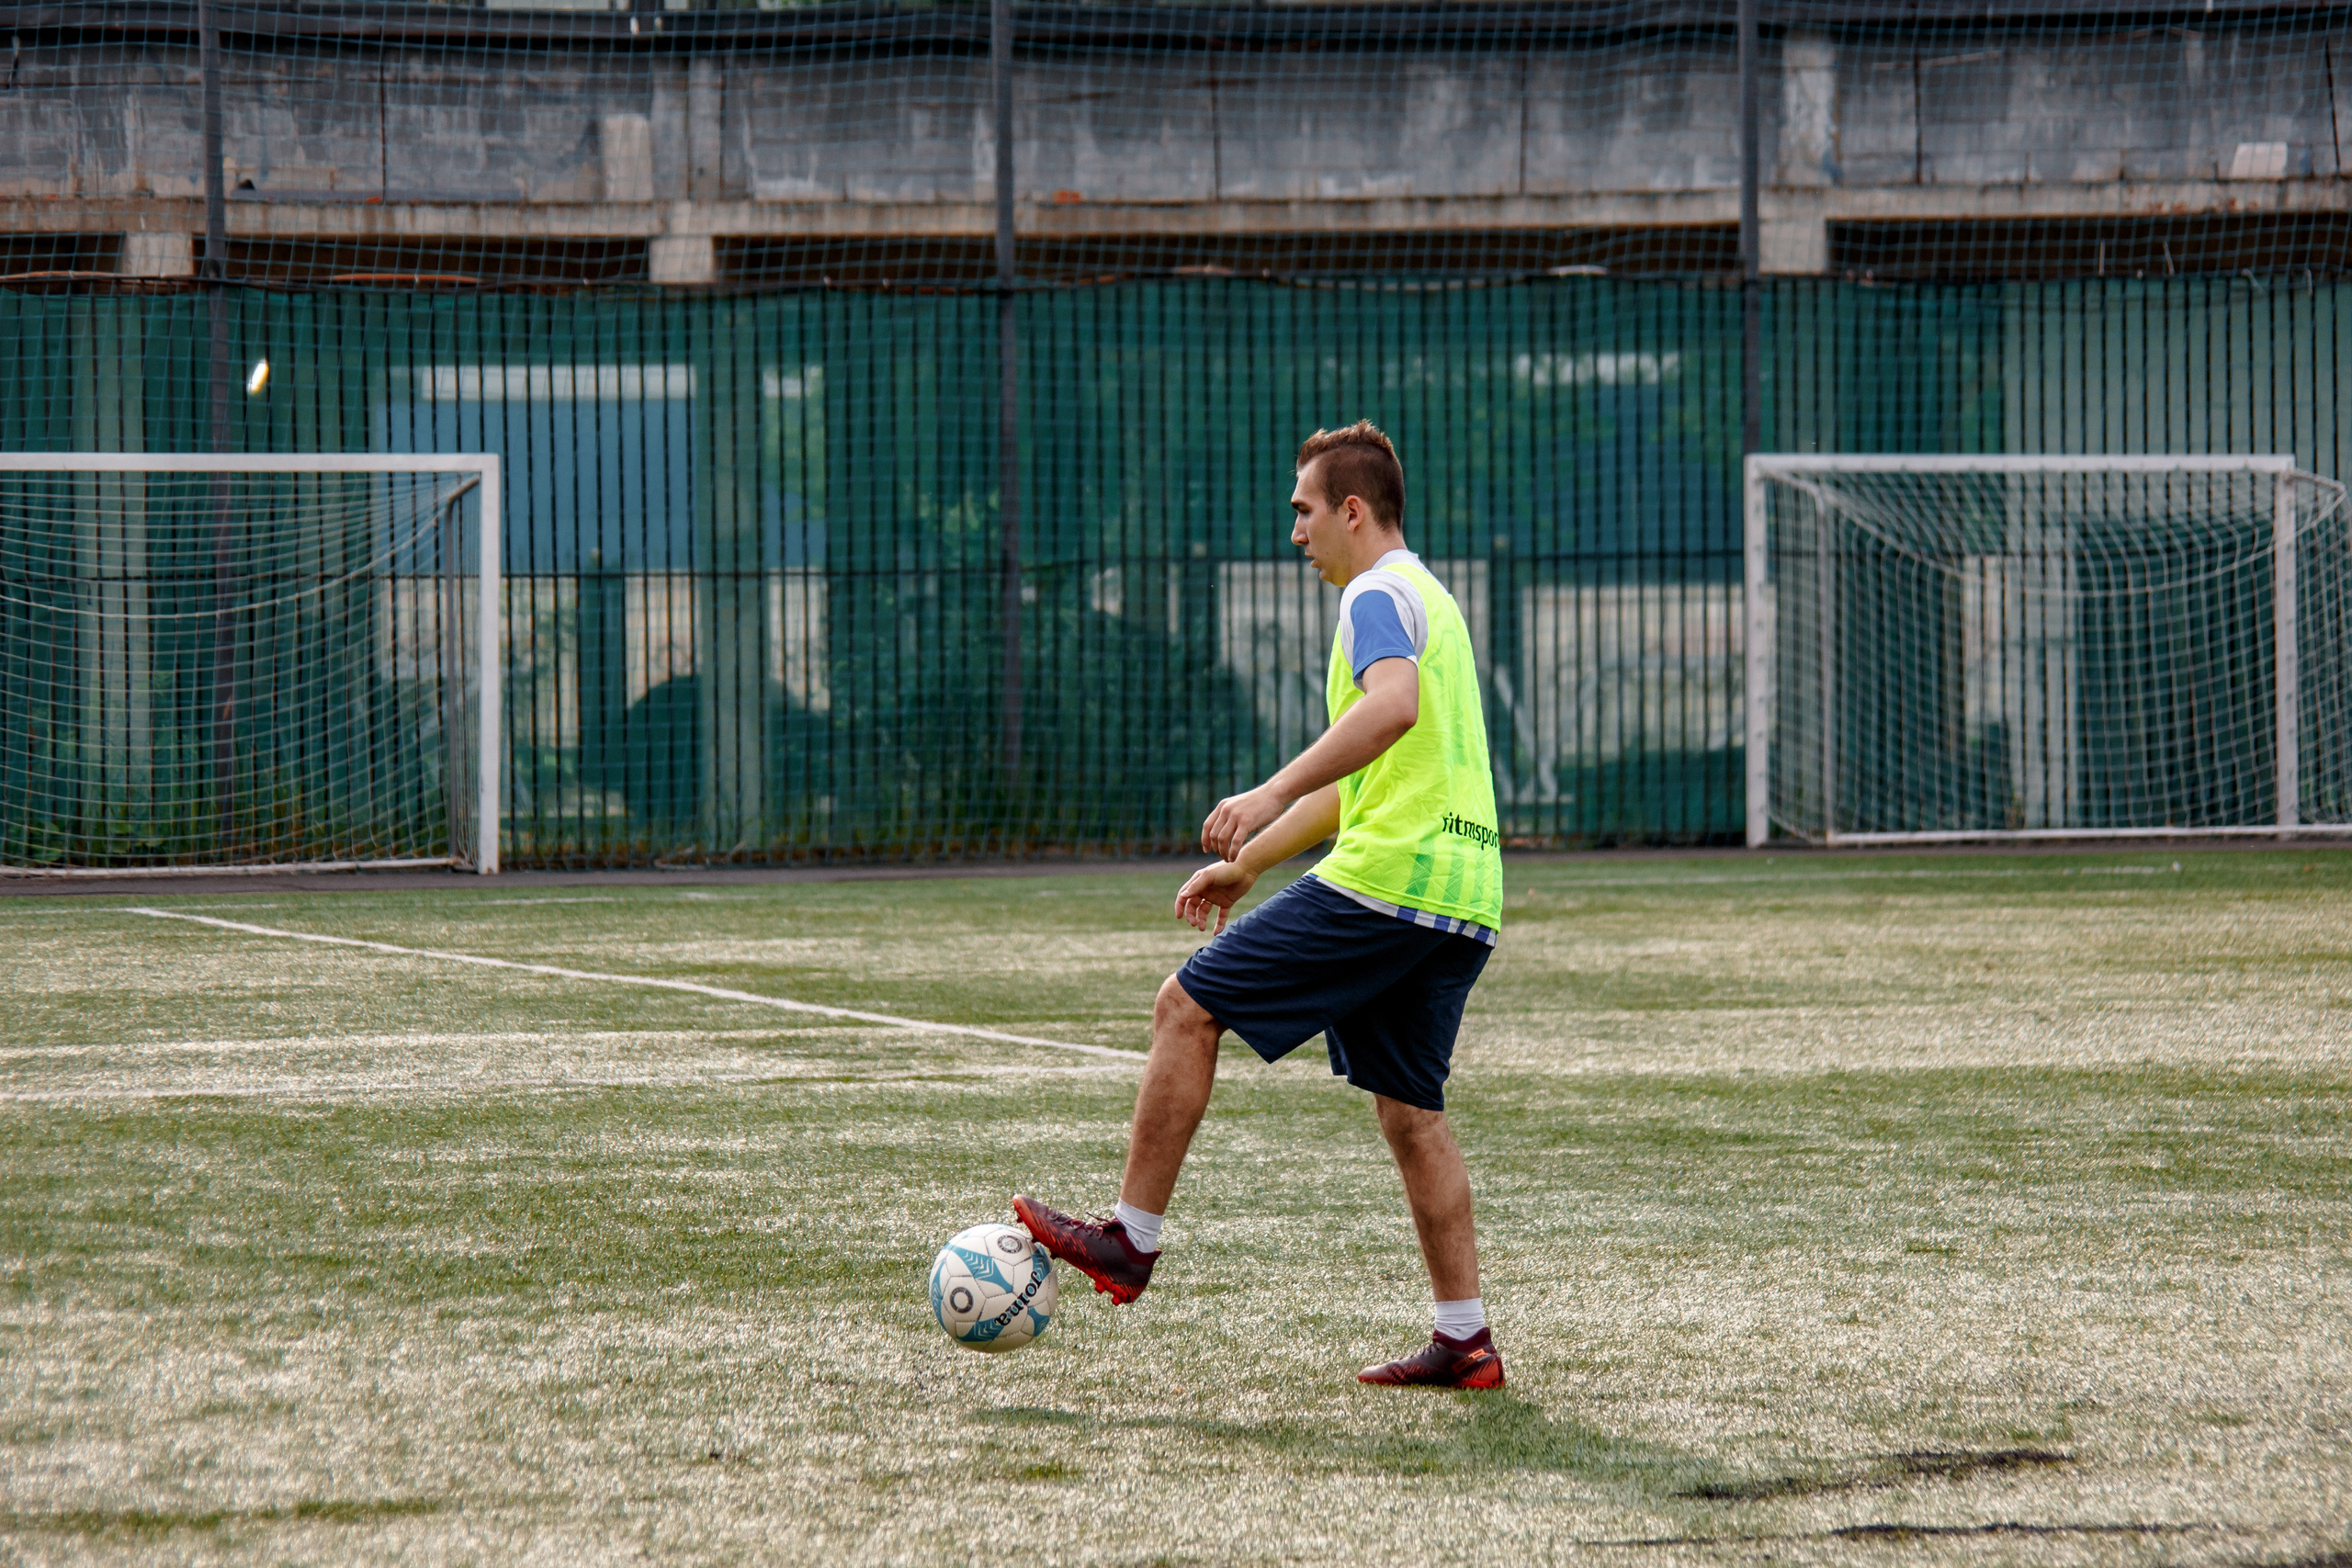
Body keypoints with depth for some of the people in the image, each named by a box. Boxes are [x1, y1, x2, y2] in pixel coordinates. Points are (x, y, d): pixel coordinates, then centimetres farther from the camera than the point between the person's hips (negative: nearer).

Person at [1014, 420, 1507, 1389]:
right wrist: (1247, 863, 32)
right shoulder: (1428, 599, 27)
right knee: (1409, 1110, 12)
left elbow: (1393, 706, -28)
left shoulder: (1378, 594, -5)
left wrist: (1272, 793, -33)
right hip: (1462, 902, 10)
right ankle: (1465, 1341, 7)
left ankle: (1130, 1242, -1)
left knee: (1186, 1009, -2)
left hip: (1383, 877, -10)